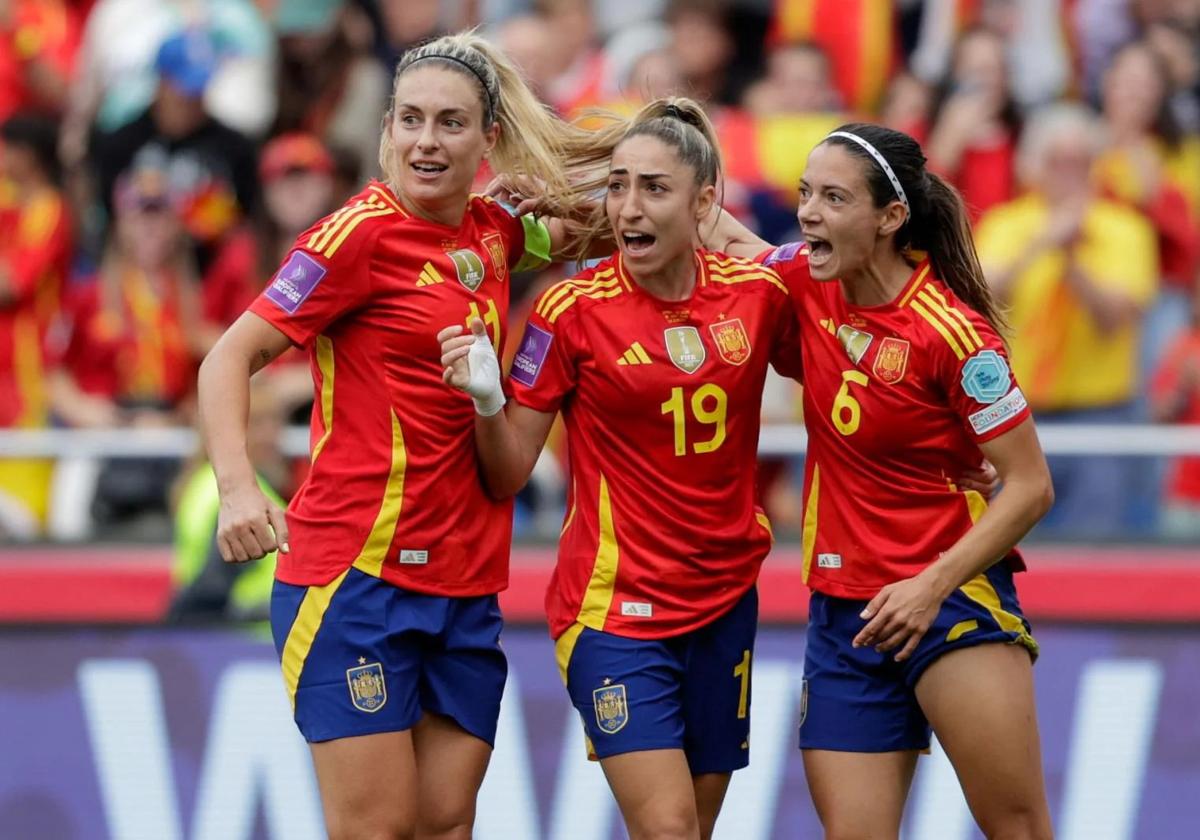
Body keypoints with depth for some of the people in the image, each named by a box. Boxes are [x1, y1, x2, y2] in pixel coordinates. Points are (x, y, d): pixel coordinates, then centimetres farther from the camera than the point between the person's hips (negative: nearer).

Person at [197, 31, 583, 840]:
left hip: (467, 583, 6)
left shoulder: (492, 230, 8)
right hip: (358, 572, -6)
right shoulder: (360, 233, -10)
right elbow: (230, 358, -10)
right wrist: (238, 486, -26)